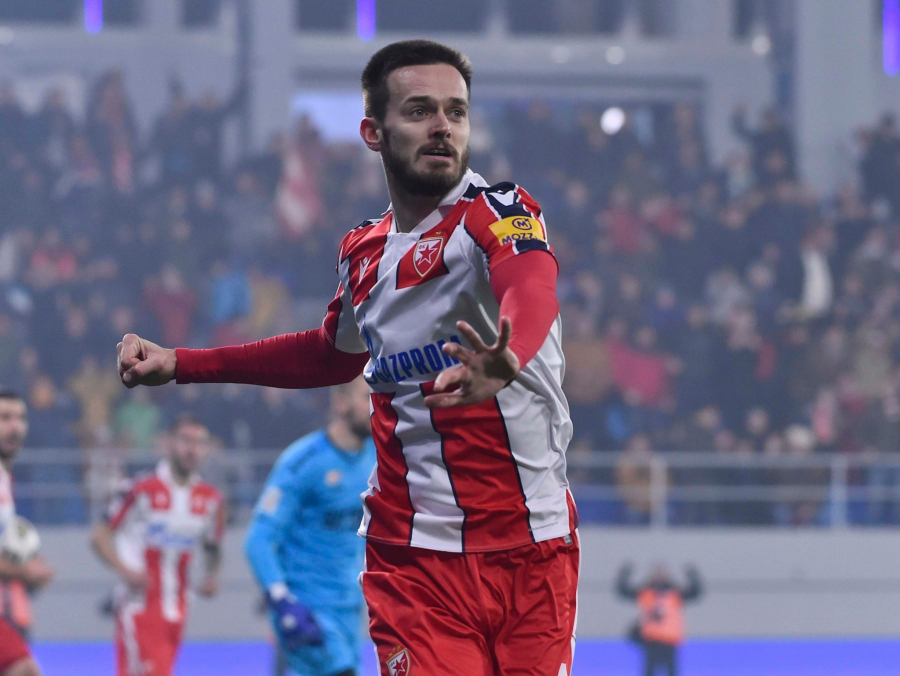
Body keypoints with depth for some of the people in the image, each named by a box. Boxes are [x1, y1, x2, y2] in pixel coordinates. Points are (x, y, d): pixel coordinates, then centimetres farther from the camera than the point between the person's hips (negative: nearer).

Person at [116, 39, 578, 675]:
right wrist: (180, 364, 27)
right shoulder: (363, 254, 8)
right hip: (415, 555, 3)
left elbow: (532, 288, -33)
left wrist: (505, 361, -57)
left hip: (533, 548, -2)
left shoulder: (496, 211, -9)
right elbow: (334, 355, 30)